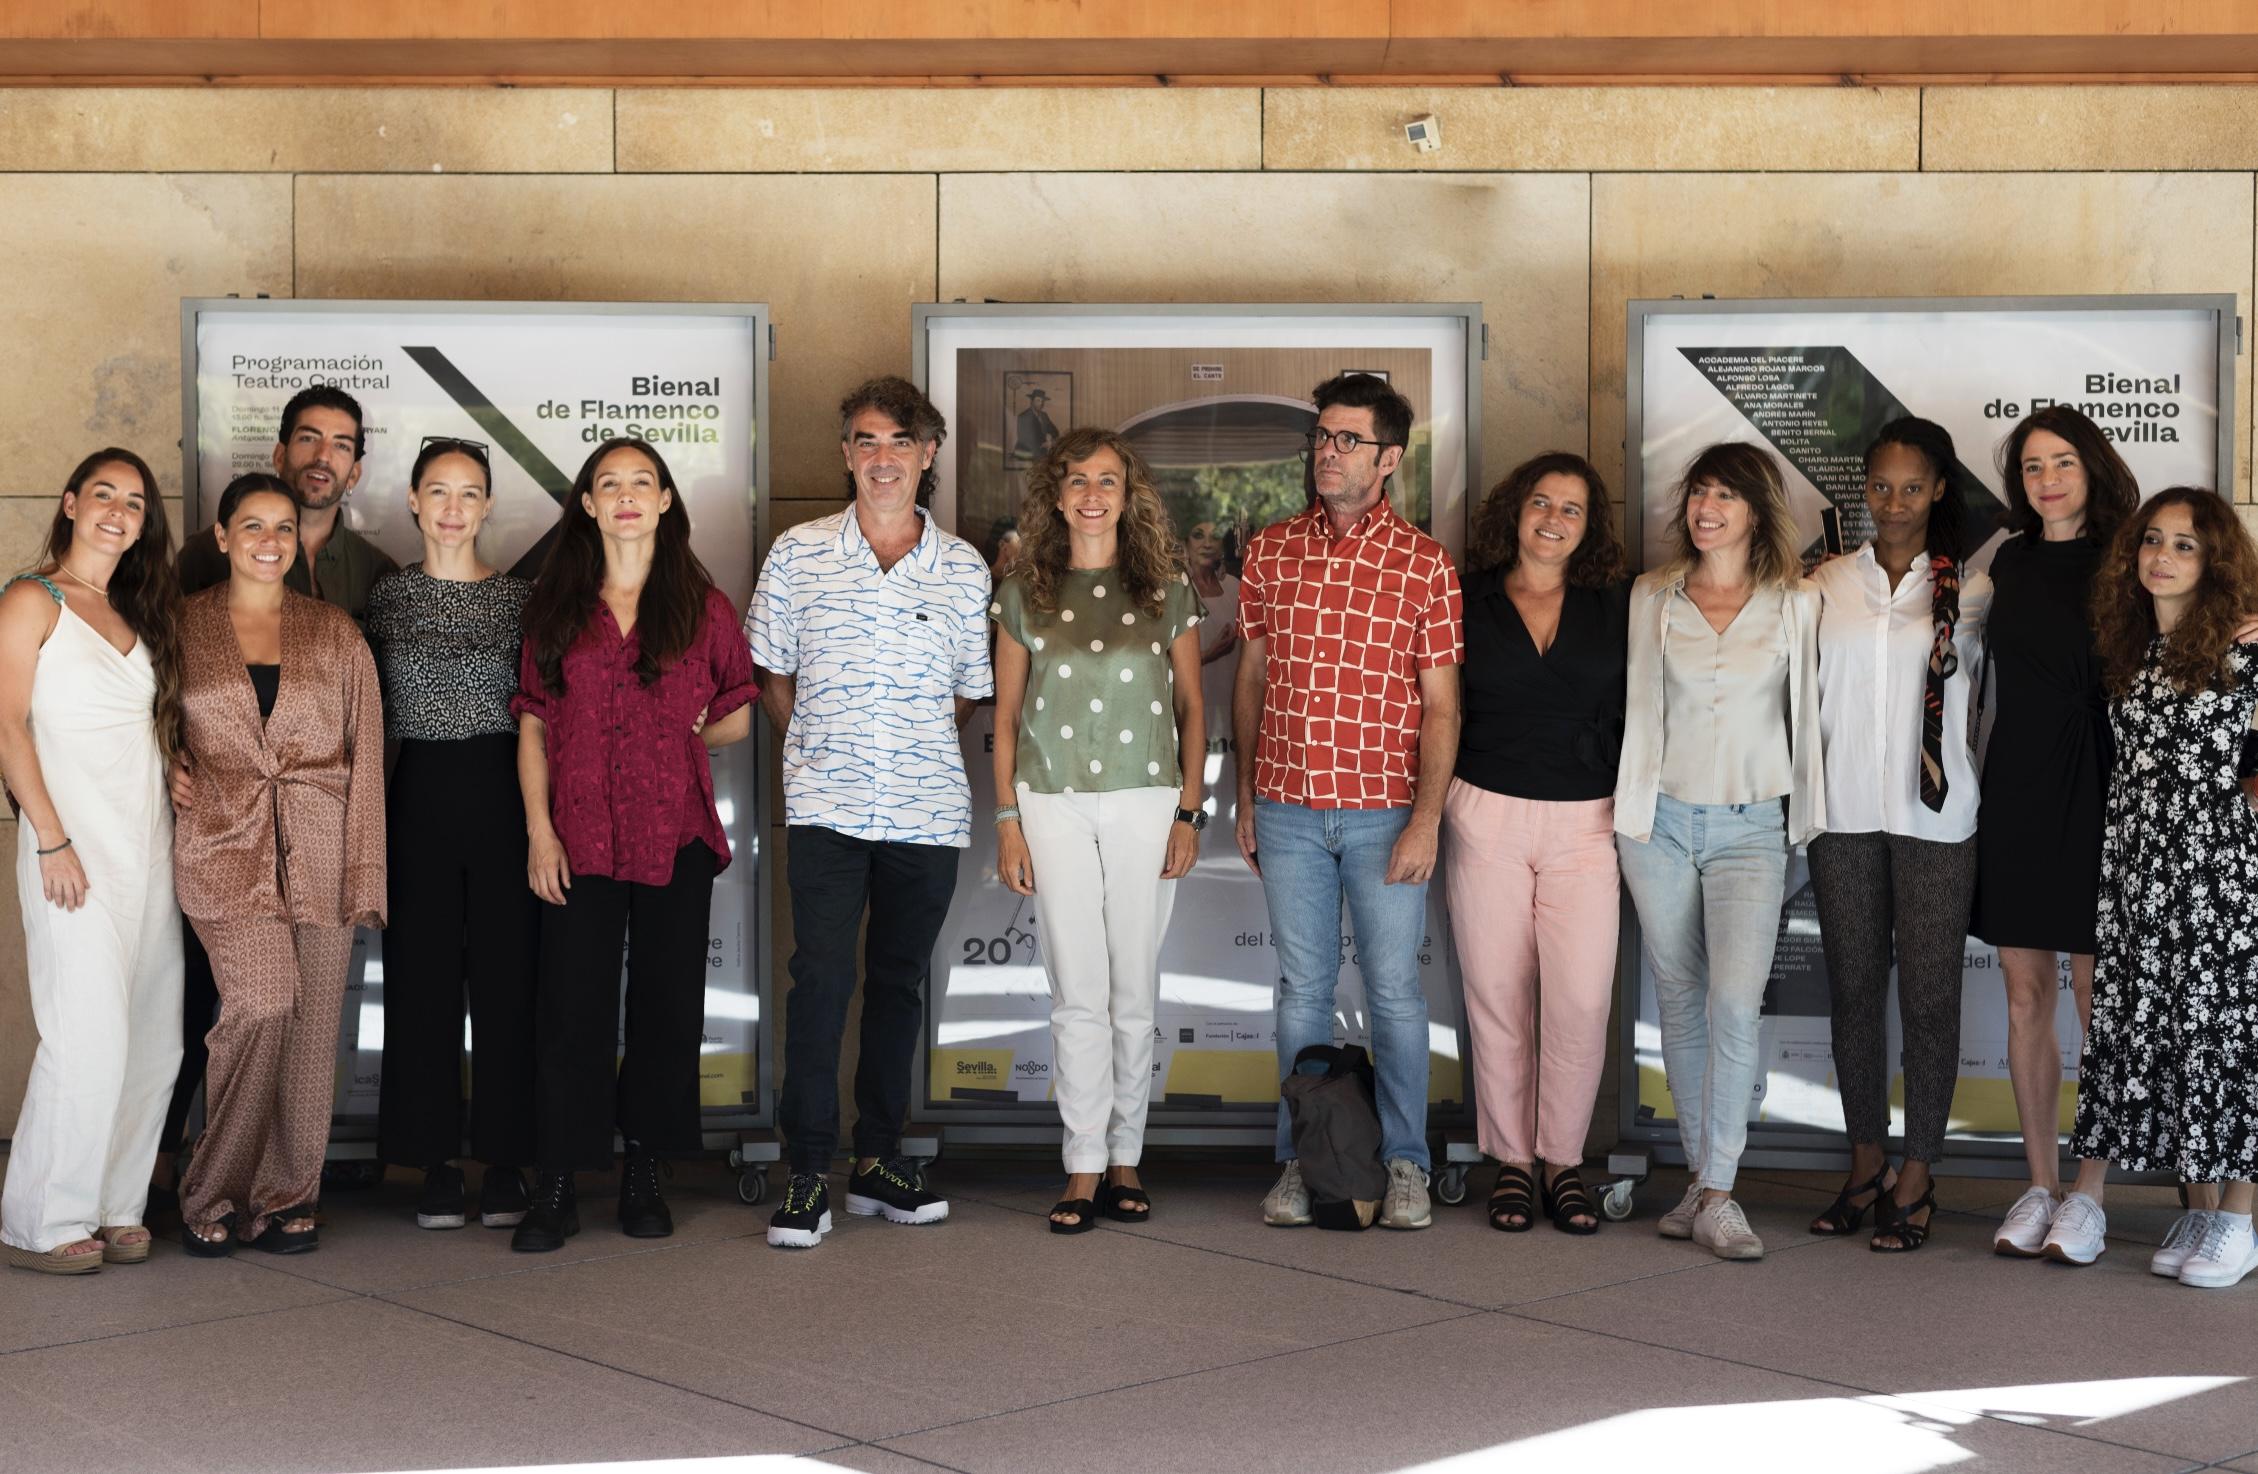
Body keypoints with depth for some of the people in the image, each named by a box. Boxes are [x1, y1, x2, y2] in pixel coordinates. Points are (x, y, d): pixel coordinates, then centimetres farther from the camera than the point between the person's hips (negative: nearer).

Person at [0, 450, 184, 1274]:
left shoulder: (139, 614, 19)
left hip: (149, 843, 7)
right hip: (75, 846, -7)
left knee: (155, 1042, 5)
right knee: (89, 1037, -10)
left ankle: (115, 1207, 15)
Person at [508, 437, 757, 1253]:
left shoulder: (701, 606, 6)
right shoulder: (556, 605, 8)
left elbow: (736, 719, 13)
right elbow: (533, 726, 5)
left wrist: (674, 743, 2)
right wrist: (538, 828, -3)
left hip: (675, 834, 0)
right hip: (579, 837, 0)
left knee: (668, 1003, 4)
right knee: (572, 1005, -1)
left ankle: (643, 1176, 16)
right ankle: (558, 1190, 4)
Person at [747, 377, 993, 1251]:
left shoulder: (964, 569, 6)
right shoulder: (797, 555, 3)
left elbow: (967, 693, 14)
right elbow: (771, 677, 10)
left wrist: (909, 745, 3)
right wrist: (821, 747, 3)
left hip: (929, 808, 2)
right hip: (826, 807, -2)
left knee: (900, 981, 10)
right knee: (823, 977, -11)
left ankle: (878, 1159, 21)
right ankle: (808, 1173, -4)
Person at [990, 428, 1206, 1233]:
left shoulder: (1168, 591, 5)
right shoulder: (1024, 595, 5)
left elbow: (1191, 707, 8)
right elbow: (1006, 716, 8)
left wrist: (1188, 812, 1)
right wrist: (1007, 819, 2)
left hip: (1145, 802, 0)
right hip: (1053, 805, 0)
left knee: (1134, 992, 2)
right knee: (1077, 993, -1)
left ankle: (1125, 1159, 13)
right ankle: (1084, 1167, 4)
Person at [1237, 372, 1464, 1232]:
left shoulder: (1424, 565, -3)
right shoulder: (1270, 552, 5)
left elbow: (1440, 704, -4)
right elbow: (1251, 678, 12)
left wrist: (1426, 821, -11)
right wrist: (1245, 798, 10)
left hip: (1385, 814, -2)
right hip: (1288, 812, 2)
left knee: (1394, 990, 4)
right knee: (1302, 988, 8)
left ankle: (1405, 1163, 15)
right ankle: (1303, 1160, 18)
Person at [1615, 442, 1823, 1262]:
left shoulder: (1796, 605, 2)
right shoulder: (1652, 597, 7)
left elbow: (1808, 711, 8)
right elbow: (1637, 705, 12)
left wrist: (1806, 817, 7)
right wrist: (1629, 809, 10)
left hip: (1751, 829, -2)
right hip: (1662, 821, 2)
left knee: (1734, 1006, -14)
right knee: (1681, 1003, 6)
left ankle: (1716, 1200, -11)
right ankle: (1702, 1178, 15)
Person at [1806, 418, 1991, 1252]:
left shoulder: (1972, 591, 1)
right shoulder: (1827, 584, 7)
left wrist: (1990, 800, -1)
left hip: (1935, 816, -3)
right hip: (1844, 811, 3)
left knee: (1928, 996, 0)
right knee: (1854, 989, 8)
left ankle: (1916, 1182, 8)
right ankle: (1864, 1168, 20)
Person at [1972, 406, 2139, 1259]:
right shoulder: (2009, 562, 11)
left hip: (2094, 795, -5)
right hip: (2015, 791, 5)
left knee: (2093, 995, -3)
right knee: (2026, 994, 6)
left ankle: (2090, 1194, 4)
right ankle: (2040, 1185, 13)